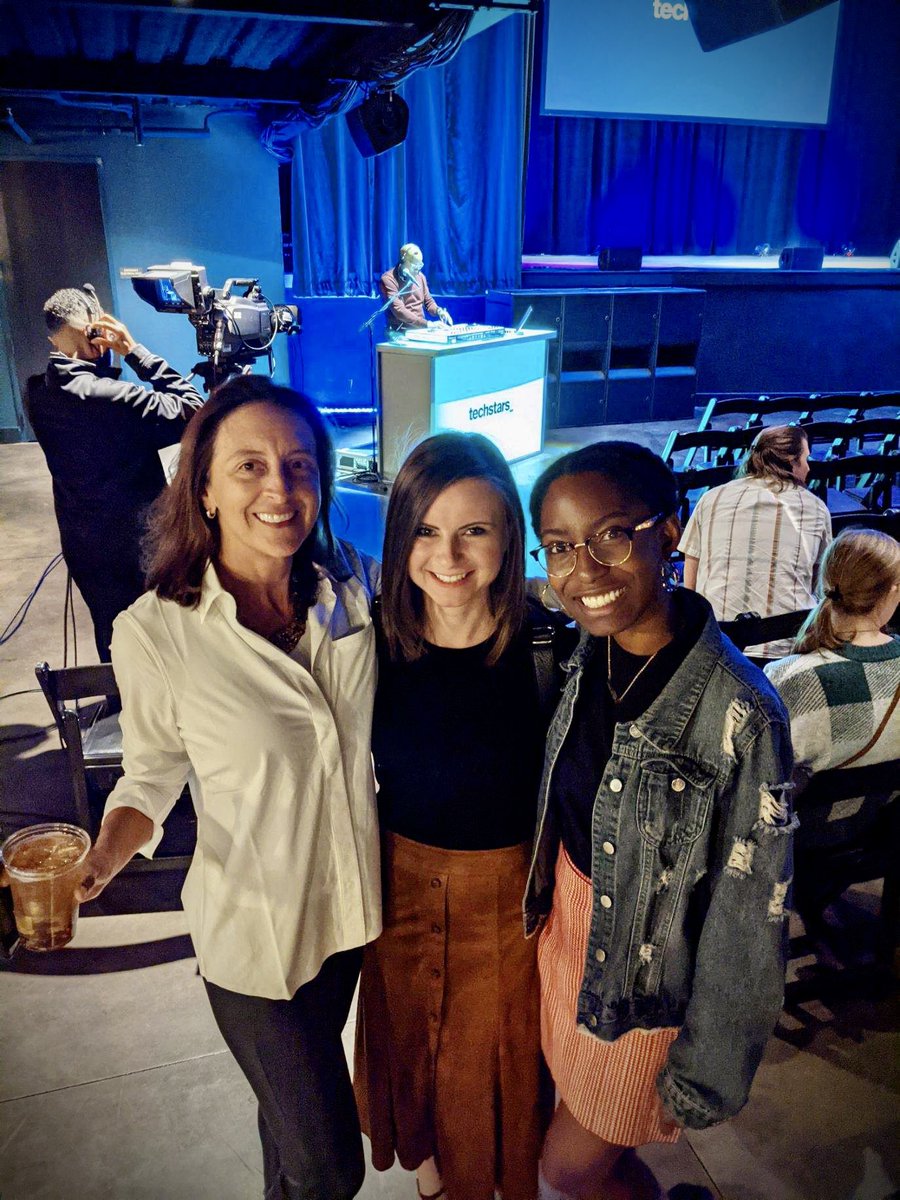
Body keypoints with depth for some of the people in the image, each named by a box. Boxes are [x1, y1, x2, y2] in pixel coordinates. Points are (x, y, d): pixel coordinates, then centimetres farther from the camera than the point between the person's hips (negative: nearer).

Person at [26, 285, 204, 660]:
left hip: (82, 547, 7)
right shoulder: (114, 398, -26)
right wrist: (135, 350, -18)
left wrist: (107, 356, -1)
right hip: (138, 549, -6)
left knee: (111, 644, 21)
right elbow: (192, 410, -22)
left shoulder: (37, 394, -4)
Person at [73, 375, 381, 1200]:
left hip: (354, 906, 4)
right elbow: (152, 778, -8)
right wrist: (99, 864, -26)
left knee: (297, 1094, 32)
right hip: (254, 931, -4)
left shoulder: (355, 589, -11)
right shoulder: (156, 634, -22)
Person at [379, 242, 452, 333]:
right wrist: (426, 324, -27)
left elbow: (428, 301, 21)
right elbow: (399, 310, -20)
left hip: (421, 329, 6)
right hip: (400, 332, -6)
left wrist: (438, 311, -3)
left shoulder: (420, 276, 10)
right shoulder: (388, 279, -11)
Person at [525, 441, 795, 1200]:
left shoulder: (739, 712, -30)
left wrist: (706, 1076, -11)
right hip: (569, 918, 6)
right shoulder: (590, 652, -10)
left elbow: (750, 919, -20)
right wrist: (543, 897, 15)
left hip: (650, 974, -5)